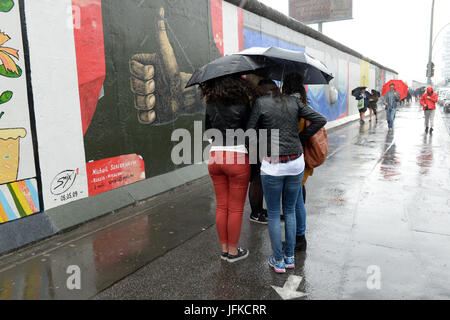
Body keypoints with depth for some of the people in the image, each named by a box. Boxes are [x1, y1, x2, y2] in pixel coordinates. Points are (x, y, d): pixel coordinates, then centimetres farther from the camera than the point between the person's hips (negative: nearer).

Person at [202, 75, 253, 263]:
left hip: (215, 158, 5)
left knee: (221, 206, 15)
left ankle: (224, 249, 27)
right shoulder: (243, 102, -8)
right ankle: (233, 251, 21)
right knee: (236, 209, 8)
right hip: (238, 158, -4)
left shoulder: (211, 104, 5)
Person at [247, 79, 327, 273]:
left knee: (273, 213, 11)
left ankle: (278, 261, 19)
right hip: (296, 163, 4)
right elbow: (320, 120, 3)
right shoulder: (294, 102, 6)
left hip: (272, 166, -4)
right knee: (290, 210, 19)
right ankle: (290, 257, 26)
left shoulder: (260, 103, -4)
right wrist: (301, 138, 9)